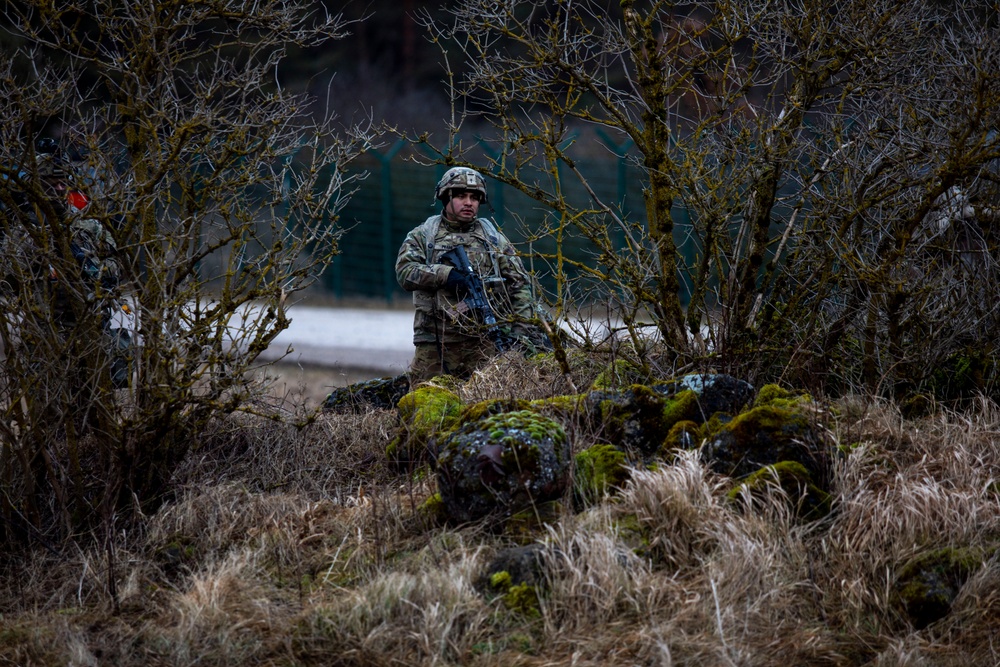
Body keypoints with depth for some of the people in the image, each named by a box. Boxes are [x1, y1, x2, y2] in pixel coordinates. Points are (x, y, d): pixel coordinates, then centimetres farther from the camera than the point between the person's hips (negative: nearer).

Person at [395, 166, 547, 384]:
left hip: (485, 343, 0)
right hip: (434, 345, 0)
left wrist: (524, 328, -4)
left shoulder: (494, 239, 15)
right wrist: (445, 274, -19)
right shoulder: (422, 236, 11)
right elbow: (405, 272, -6)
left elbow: (519, 285, 9)